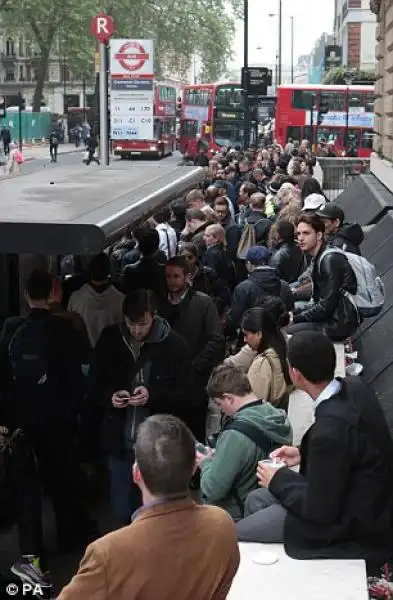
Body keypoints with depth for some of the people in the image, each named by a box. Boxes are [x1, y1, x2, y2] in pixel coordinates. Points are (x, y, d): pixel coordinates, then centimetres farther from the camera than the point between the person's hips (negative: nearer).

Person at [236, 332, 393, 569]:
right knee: (256, 500, 18)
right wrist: (304, 454, 6)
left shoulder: (331, 427, -35)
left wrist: (278, 479, -9)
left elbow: (320, 510, -24)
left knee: (236, 534, 0)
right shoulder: (354, 386, -9)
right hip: (363, 498, 9)